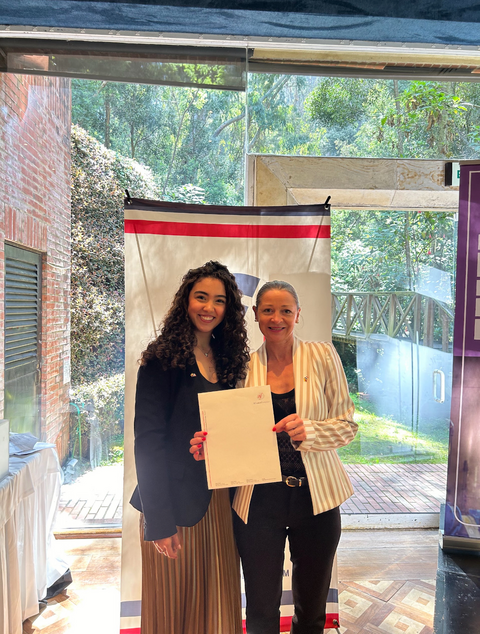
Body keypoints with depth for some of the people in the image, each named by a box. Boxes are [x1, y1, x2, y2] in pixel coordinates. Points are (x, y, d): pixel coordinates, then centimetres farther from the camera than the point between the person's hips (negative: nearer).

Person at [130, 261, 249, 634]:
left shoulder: (225, 358, 5)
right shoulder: (163, 358, -12)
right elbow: (148, 440, -15)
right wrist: (159, 520, -16)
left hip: (220, 499, 6)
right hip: (178, 501, -5)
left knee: (218, 601, 20)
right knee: (175, 604, 13)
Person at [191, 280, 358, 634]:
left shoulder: (322, 356, -3)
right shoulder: (244, 366, 1)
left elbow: (347, 425, -4)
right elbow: (236, 435, 7)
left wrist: (308, 430, -22)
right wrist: (210, 446, -13)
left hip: (314, 496, 0)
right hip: (259, 501, 0)